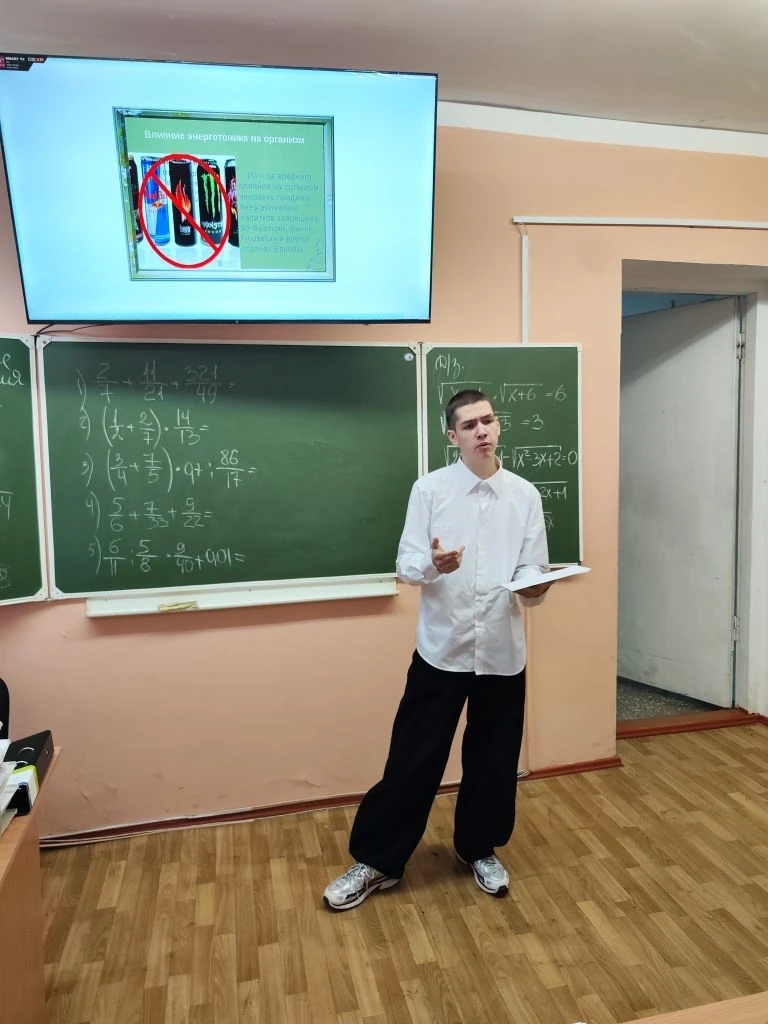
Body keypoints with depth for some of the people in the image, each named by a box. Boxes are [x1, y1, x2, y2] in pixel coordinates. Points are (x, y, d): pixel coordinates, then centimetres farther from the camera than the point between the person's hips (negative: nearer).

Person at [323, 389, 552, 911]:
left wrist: (532, 587, -20)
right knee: (414, 758, 5)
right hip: (442, 647, -2)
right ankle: (376, 861, 22)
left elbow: (535, 569, 3)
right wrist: (433, 564, -26)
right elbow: (406, 564, -4)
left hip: (503, 649, 2)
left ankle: (481, 849, 37)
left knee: (494, 760, 14)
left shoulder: (525, 495, 3)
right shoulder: (430, 489, -3)